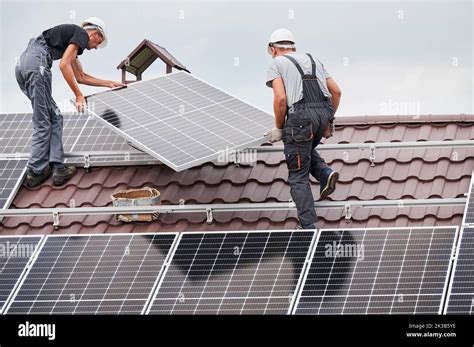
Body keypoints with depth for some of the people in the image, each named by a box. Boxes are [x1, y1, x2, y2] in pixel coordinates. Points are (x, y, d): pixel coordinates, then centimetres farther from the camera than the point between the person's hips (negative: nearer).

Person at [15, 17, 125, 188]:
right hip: (36, 63, -10)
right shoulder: (82, 34, 4)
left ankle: (57, 167, 4)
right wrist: (79, 95, -6)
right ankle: (35, 172, 0)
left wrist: (109, 83, 44)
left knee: (55, 117, 11)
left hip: (22, 65, 10)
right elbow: (64, 65, -10)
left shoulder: (71, 34, 32)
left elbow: (81, 77, 39)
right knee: (42, 123, -3)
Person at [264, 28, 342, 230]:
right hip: (323, 114, 6)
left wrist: (279, 128, 3)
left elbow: (280, 98, -7)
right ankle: (325, 173, 7)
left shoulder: (277, 64, 8)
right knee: (305, 150, 35)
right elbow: (336, 91, 20)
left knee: (298, 177, 2)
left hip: (300, 117, -6)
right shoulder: (313, 60, 25)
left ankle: (309, 226, -4)